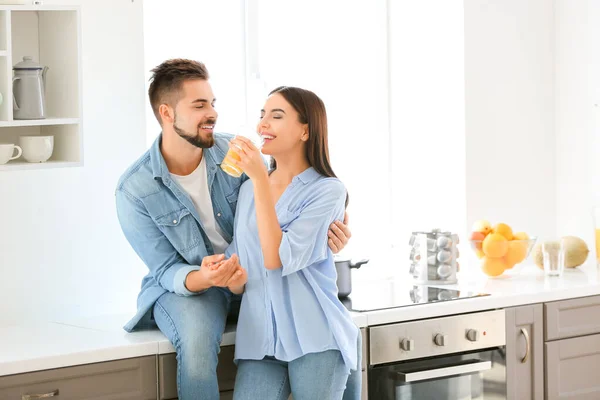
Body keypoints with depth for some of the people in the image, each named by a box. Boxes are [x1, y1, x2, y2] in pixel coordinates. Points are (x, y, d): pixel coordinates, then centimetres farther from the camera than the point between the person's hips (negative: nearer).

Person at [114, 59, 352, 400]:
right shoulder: (134, 191, -14)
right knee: (197, 339, -37)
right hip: (183, 286, -3)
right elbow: (167, 271, -11)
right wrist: (205, 278, -35)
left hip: (251, 277, 3)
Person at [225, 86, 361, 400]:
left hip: (315, 337, -4)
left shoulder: (327, 189, -4)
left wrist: (260, 178, -16)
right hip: (259, 338, 4)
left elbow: (277, 258, -14)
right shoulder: (249, 188, 14)